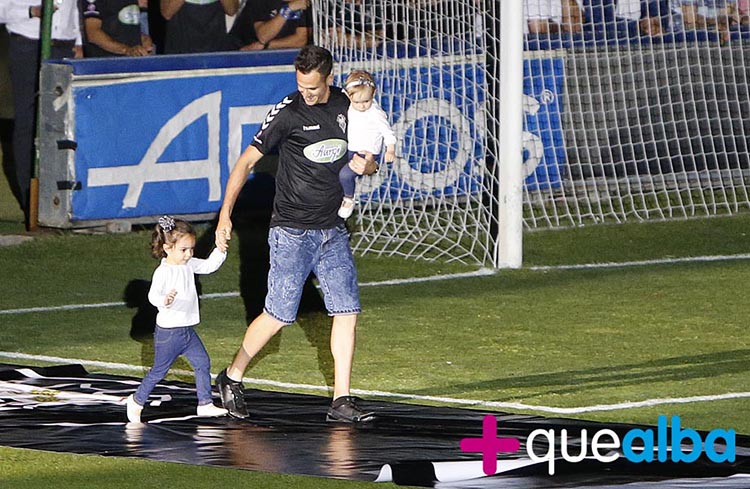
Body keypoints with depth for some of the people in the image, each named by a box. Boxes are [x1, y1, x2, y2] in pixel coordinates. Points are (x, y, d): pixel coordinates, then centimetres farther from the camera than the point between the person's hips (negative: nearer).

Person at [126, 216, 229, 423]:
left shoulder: (189, 265, 4)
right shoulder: (163, 272, -20)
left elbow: (209, 266, 13)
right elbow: (153, 294, -31)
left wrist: (220, 251, -3)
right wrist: (164, 300, -53)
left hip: (187, 329, 7)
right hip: (168, 331, -7)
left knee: (202, 363, 5)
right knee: (159, 370, 4)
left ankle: (205, 404, 12)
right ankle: (137, 401, 21)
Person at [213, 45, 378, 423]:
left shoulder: (346, 107, 6)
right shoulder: (288, 113, -10)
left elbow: (366, 162, 19)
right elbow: (246, 162, -7)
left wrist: (365, 164, -6)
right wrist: (225, 215, -15)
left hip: (332, 230, 5)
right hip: (292, 232, -5)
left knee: (347, 311, -3)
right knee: (279, 315, -5)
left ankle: (341, 401, 2)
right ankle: (232, 378, 16)